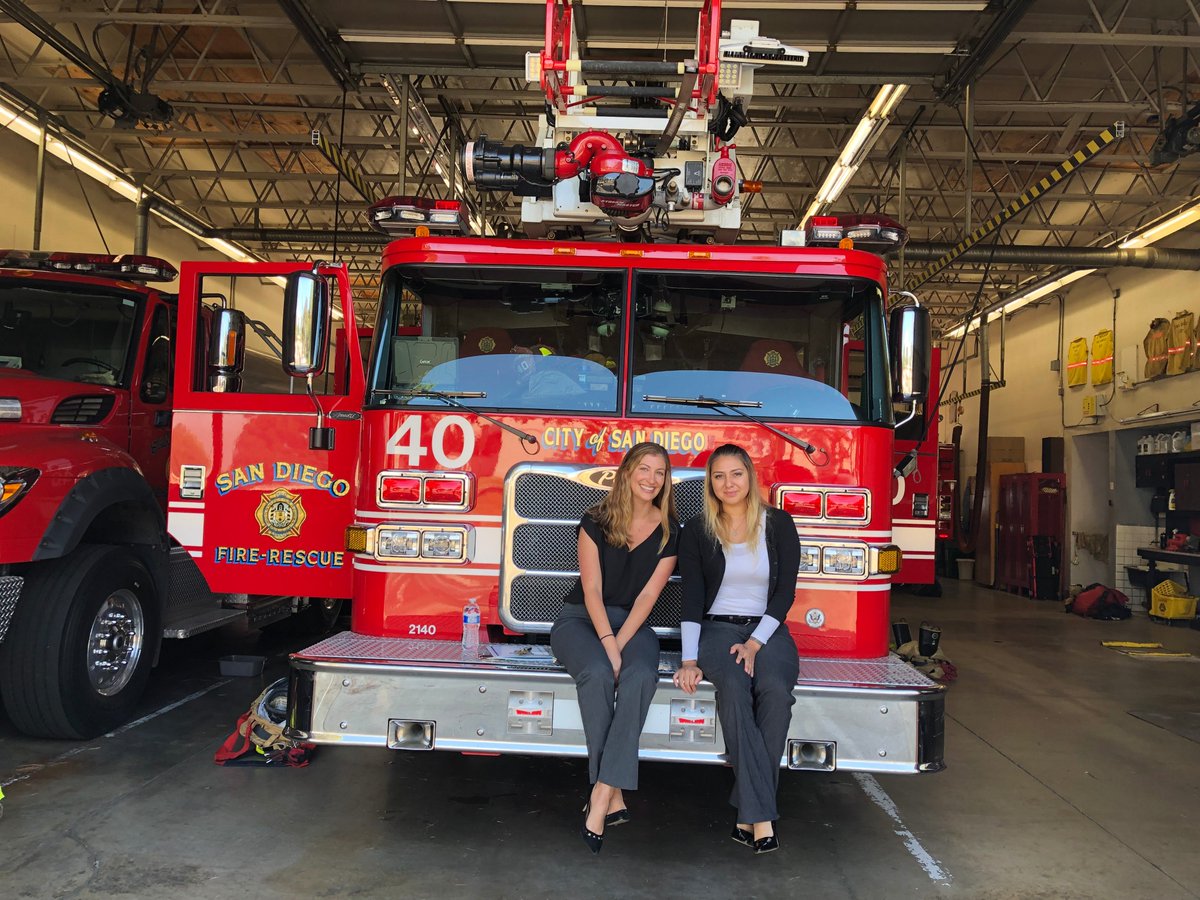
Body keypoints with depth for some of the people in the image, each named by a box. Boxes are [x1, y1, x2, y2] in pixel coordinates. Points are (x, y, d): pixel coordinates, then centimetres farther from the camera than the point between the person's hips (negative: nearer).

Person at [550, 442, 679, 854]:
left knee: (640, 676, -33)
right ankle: (614, 797, -29)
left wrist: (620, 643, -18)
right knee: (597, 674, -35)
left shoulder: (669, 531, 2)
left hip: (632, 622, 2)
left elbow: (648, 594, -5)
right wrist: (607, 646, -22)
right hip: (580, 618, -1)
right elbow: (592, 590, -9)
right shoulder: (596, 522, -3)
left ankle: (601, 797, -37)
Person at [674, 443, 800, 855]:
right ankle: (762, 815, -33)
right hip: (717, 630, 0)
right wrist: (690, 659, -13)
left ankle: (749, 811, -25)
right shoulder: (697, 531, 4)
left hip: (768, 631, 1)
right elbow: (692, 597, -2)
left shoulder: (778, 524, 4)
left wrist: (756, 643, -12)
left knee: (775, 689, -33)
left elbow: (785, 592, 0)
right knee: (733, 688, -34)